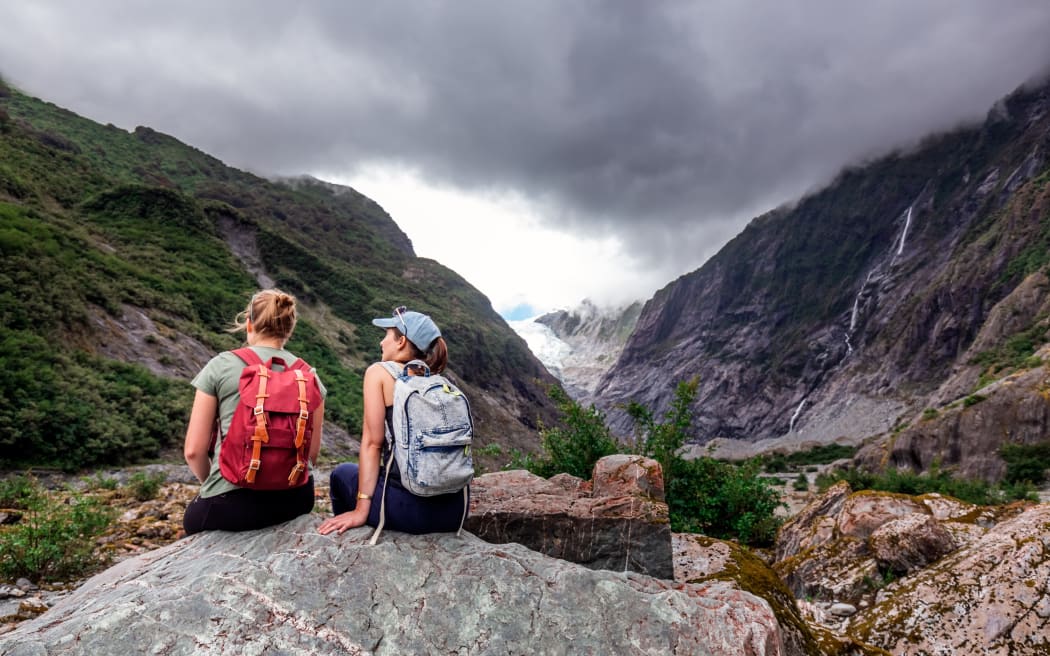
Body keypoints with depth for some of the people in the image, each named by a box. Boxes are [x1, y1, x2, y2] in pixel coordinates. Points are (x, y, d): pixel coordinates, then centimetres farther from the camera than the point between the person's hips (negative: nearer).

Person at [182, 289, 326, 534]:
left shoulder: (221, 366, -5)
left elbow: (193, 450, -3)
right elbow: (312, 451, 7)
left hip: (232, 504, -2)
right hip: (296, 498, 3)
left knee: (192, 520, 30)